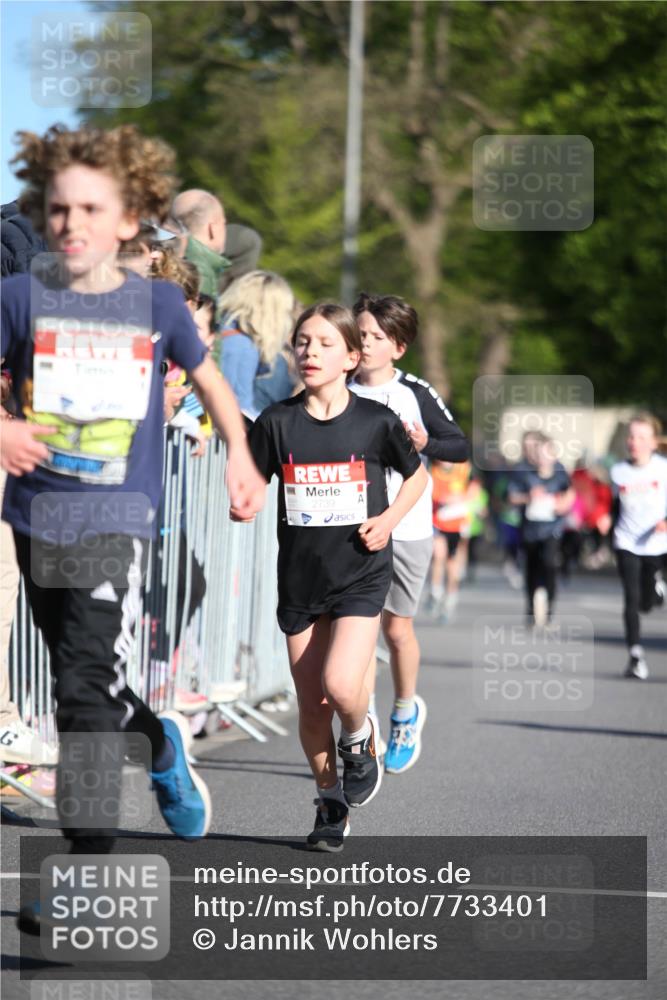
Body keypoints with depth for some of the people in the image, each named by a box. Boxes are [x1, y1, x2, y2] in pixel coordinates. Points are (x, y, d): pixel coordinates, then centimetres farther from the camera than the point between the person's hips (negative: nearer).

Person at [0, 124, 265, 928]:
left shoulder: (157, 303, 2)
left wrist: (239, 454, 10)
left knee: (86, 688, -13)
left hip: (118, 516, -2)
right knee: (79, 681, 14)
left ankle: (87, 873, -11)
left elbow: (207, 377, 19)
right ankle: (161, 745, 45)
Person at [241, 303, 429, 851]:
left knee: (340, 685, -21)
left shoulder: (376, 421, -5)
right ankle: (330, 801, 26)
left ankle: (360, 739, 13)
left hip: (360, 574, -2)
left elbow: (417, 476, 10)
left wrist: (389, 519, -6)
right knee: (312, 706, 6)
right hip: (300, 577, 2)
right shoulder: (277, 422, -2)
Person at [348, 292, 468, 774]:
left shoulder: (415, 392, -4)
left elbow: (461, 445, -1)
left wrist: (425, 444, -19)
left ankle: (406, 711, 33)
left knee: (397, 627, 8)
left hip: (407, 529, -1)